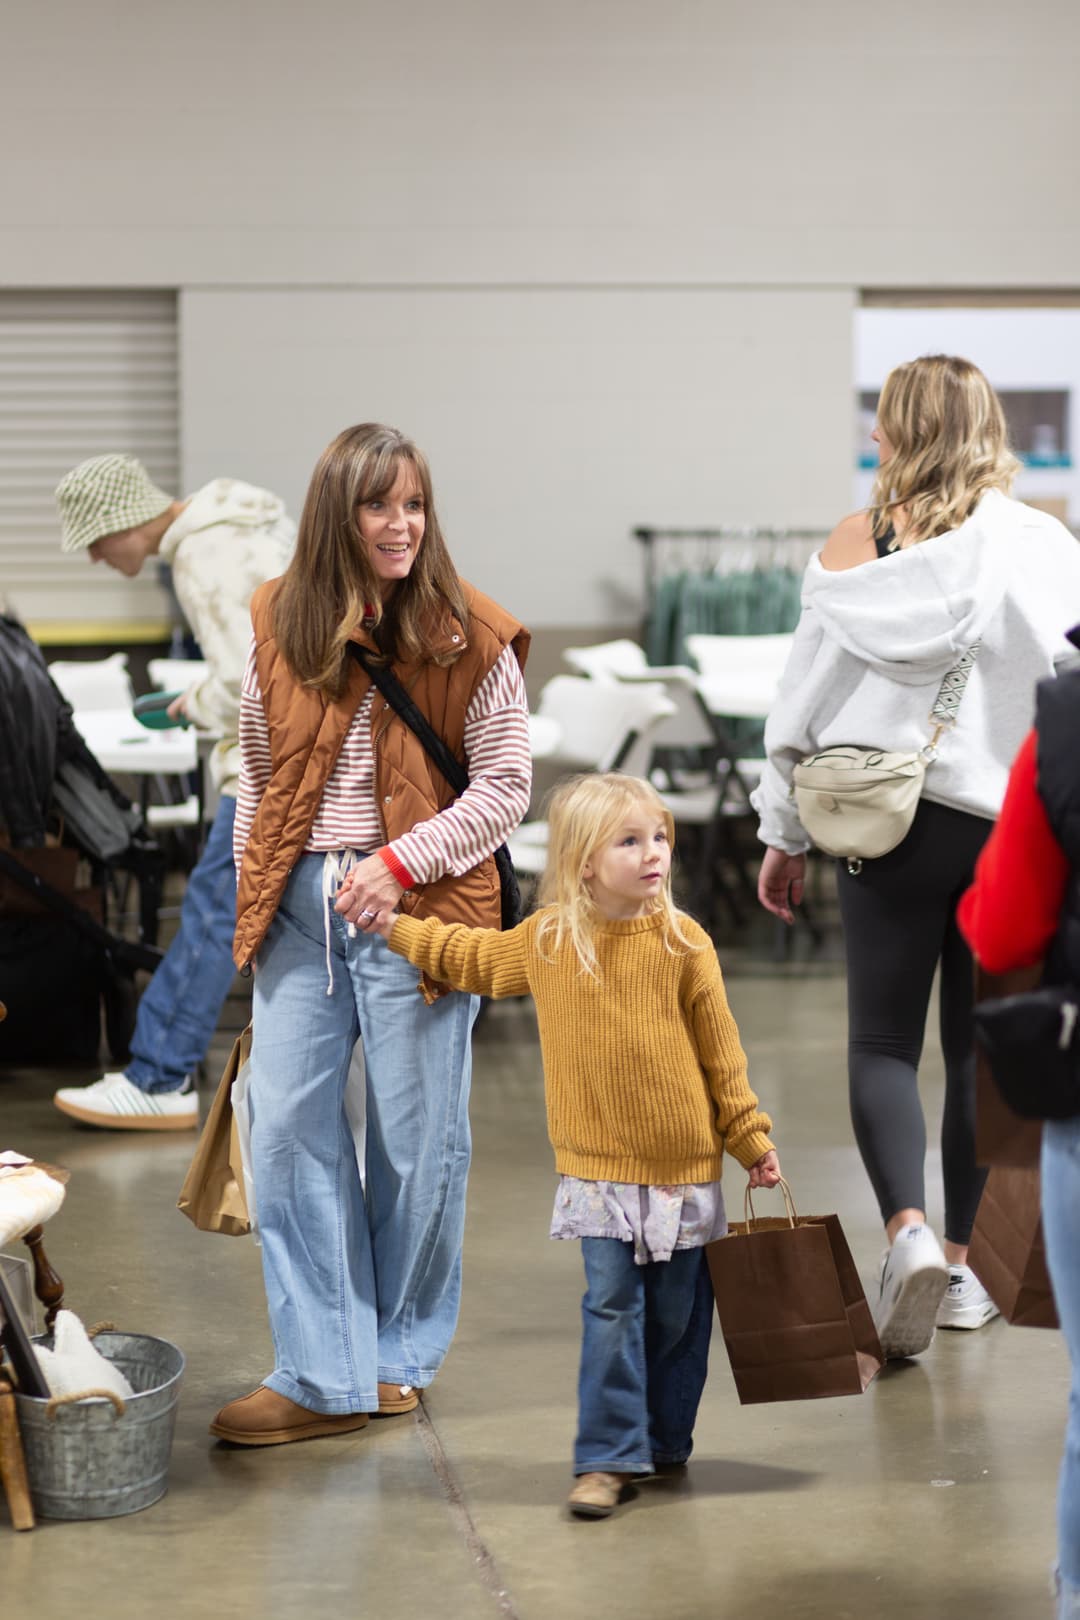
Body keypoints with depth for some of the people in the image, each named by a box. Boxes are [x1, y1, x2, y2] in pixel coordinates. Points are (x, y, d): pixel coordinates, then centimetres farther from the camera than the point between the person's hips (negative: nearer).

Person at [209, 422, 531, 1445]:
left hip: (417, 907, -3)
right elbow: (255, 771, 13)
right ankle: (326, 1374, 7)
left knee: (416, 1137, 6)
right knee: (286, 1129, 0)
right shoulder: (278, 625, 5)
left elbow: (506, 785, -4)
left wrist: (402, 862, -14)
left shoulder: (469, 637, -5)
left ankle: (400, 1357, 23)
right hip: (299, 905, 3)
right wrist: (254, 889, 8)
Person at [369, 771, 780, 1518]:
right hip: (598, 1168, 1)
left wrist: (751, 1138, 3)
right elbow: (472, 956, 20)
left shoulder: (682, 943, -6)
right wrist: (395, 929, 18)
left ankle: (663, 1442, 25)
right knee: (612, 1308, -3)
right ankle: (609, 1456, 3)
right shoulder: (546, 940, -1)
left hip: (683, 1167, -1)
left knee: (676, 1313, 9)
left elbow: (721, 1051, 0)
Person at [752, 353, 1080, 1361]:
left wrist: (784, 834, 9)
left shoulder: (860, 545, -3)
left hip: (890, 821, -1)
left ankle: (908, 1231, -15)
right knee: (982, 1044, 12)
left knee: (883, 1038, 6)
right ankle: (960, 1262, 18)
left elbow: (806, 693, 0)